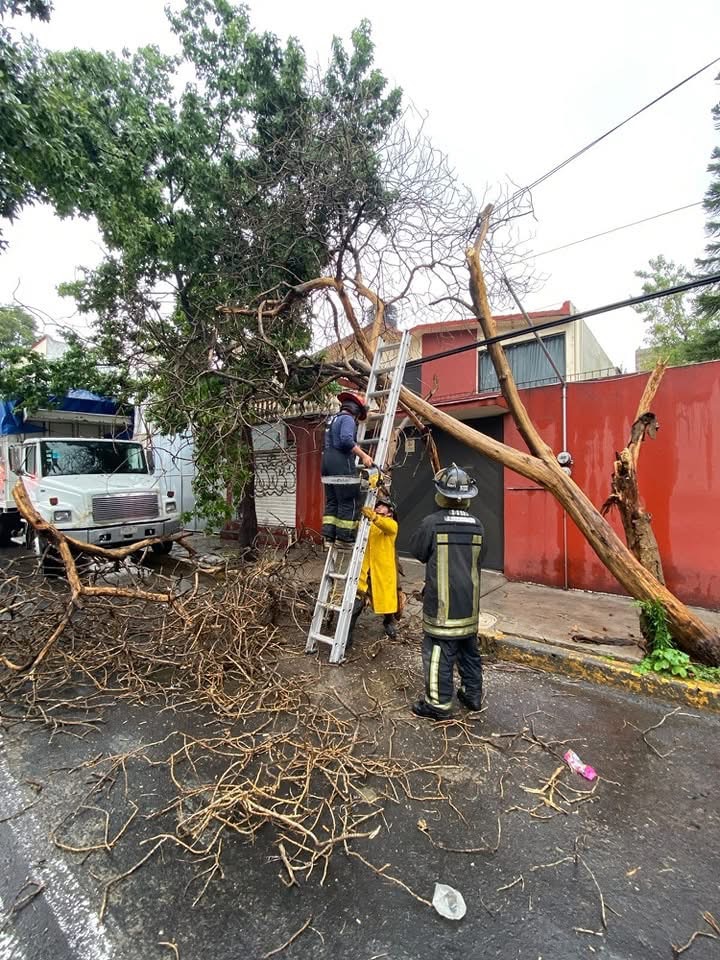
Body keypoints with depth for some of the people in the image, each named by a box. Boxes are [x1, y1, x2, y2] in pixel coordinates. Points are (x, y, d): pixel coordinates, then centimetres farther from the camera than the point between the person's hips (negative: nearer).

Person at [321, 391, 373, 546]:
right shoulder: (348, 419, -7)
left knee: (332, 502, 11)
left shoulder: (332, 419, 22)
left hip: (328, 464, 10)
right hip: (342, 465, -9)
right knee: (349, 503, -3)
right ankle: (344, 537, 0)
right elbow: (346, 440, -25)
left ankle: (328, 536, 9)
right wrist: (363, 455, -22)